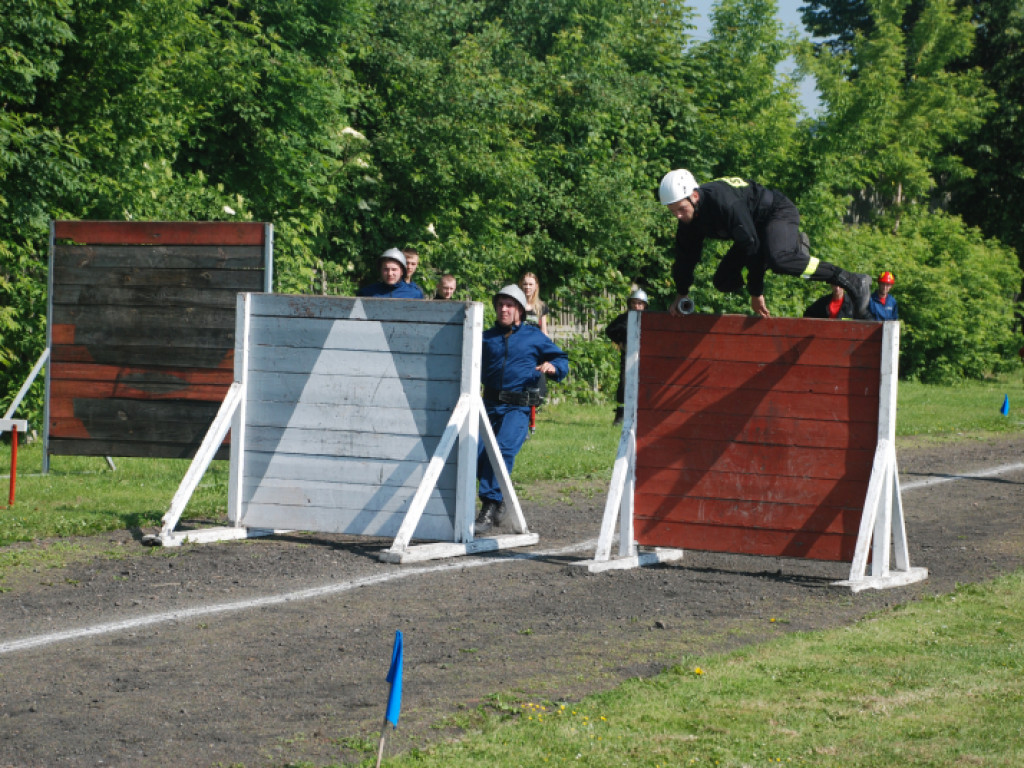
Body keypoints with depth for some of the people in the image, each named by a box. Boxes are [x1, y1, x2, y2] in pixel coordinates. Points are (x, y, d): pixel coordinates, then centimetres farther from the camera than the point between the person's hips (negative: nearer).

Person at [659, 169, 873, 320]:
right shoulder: (690, 217, -9)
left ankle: (851, 282, -34)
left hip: (778, 213, -9)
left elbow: (751, 247, -32)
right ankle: (794, 248, 16)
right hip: (756, 227, 9)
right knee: (724, 282, 4)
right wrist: (682, 295, 7)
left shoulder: (724, 202, -34)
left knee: (777, 259, -39)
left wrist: (756, 293, -27)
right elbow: (686, 254, 6)